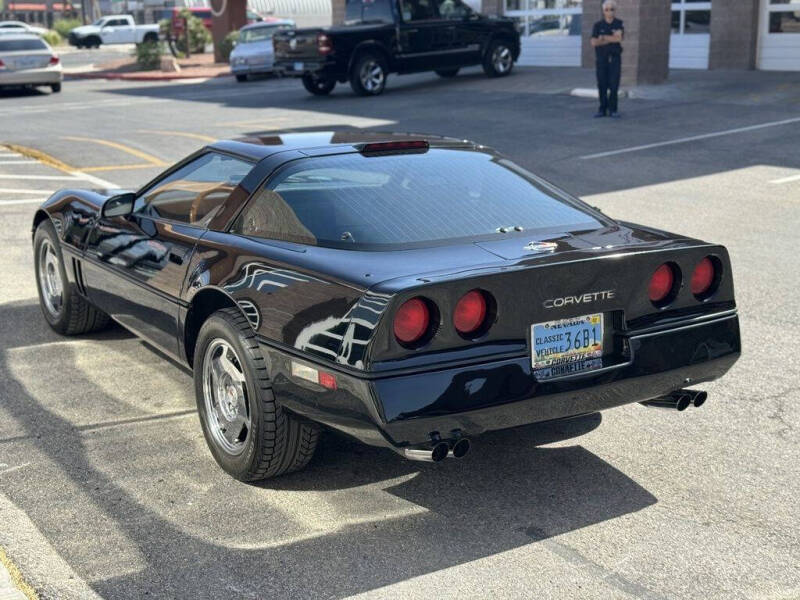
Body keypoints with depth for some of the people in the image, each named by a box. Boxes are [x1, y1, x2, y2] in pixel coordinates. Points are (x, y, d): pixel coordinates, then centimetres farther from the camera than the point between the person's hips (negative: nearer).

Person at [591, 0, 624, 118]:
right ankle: (602, 110, 8)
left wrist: (603, 37, -13)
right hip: (601, 58, 1)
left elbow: (619, 38, -18)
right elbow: (594, 42, -13)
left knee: (614, 84, -6)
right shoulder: (598, 25, 0)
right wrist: (611, 38, -15)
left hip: (615, 58, -1)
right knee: (602, 84, 0)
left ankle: (612, 110, -1)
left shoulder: (619, 24, 0)